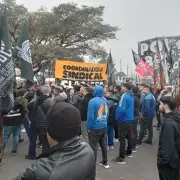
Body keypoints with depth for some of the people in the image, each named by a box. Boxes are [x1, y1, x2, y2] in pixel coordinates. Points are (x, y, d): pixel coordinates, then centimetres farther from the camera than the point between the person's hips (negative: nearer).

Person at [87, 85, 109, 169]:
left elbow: (90, 116, -19)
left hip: (95, 128, -7)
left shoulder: (92, 101, -19)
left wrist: (88, 127, -8)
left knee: (93, 147, 3)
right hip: (104, 127, 7)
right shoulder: (105, 100, 2)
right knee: (103, 144, 19)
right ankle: (105, 162, 33)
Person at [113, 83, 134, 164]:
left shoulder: (124, 96, -20)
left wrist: (117, 117, -13)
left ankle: (121, 158, -3)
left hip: (123, 120, -9)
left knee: (122, 138, -6)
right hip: (129, 119, 9)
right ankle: (129, 152, 35)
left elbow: (122, 109, -26)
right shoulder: (131, 96, 8)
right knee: (129, 136, 20)